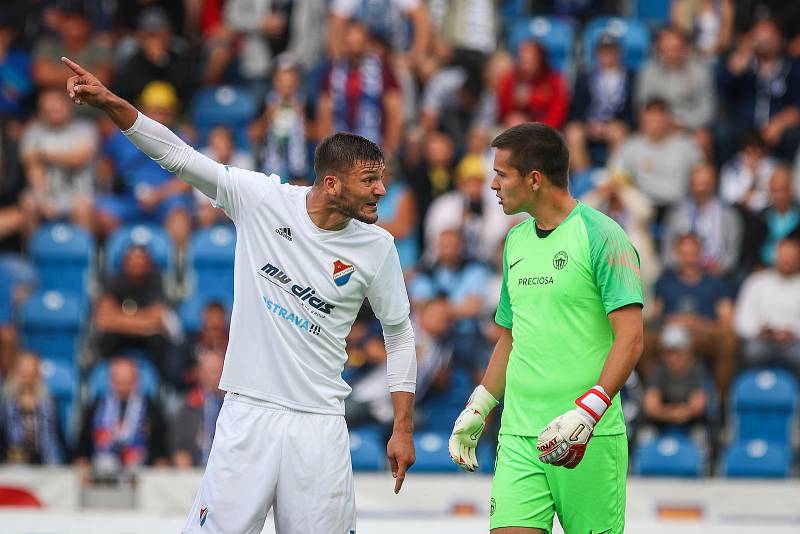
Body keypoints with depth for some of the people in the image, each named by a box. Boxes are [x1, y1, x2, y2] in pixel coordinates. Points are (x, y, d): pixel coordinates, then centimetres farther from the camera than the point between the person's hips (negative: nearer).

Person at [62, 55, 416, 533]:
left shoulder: (377, 248, -1)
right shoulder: (262, 199, -4)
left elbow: (400, 333, 11)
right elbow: (178, 156, -5)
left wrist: (403, 428, 8)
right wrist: (111, 103, -17)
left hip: (318, 422, 1)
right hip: (248, 412, -1)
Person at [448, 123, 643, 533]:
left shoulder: (601, 237, -8)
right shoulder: (515, 241, 15)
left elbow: (629, 338, -14)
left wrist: (586, 413, -23)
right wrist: (478, 408, 21)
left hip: (591, 437, -6)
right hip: (518, 435, 6)